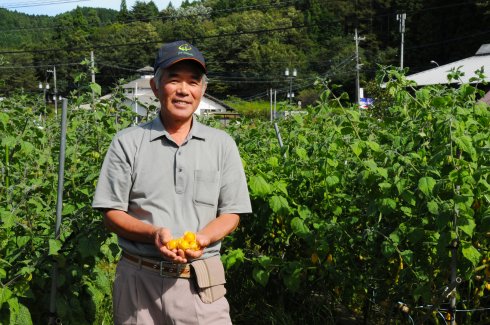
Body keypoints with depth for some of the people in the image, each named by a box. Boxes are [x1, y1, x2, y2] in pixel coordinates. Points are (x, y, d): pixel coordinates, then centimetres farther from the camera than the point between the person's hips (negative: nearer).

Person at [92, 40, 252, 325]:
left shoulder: (222, 144, 6)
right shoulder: (128, 143, 2)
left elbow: (231, 214, 6)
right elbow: (112, 214, 1)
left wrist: (202, 238, -14)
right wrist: (153, 234, -16)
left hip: (201, 282, 1)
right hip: (139, 279, 0)